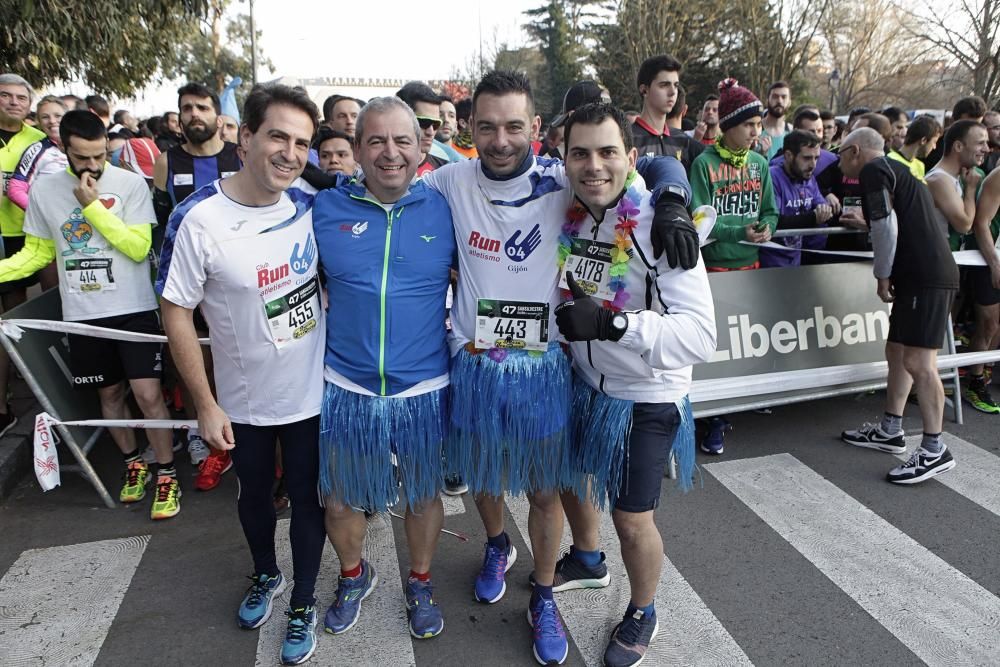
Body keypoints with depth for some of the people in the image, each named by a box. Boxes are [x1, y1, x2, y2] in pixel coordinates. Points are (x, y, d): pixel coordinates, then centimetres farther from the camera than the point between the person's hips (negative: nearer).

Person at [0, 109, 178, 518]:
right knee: (109, 393, 15)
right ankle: (133, 464, 34)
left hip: (134, 309, -4)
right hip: (84, 314, 4)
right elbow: (38, 252, 12)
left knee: (147, 394, -7)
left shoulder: (130, 184, -8)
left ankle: (166, 476, 8)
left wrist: (92, 205, -17)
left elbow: (139, 247, -14)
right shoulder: (44, 190, 3)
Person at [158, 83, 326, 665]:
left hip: (311, 391, 1)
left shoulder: (308, 204, -10)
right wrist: (206, 405, -11)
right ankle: (266, 576, 51)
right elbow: (177, 315, -12)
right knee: (255, 494, 23)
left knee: (308, 498, 14)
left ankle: (304, 603, 37)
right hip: (244, 400, -1)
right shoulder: (198, 219, -20)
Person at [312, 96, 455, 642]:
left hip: (424, 388, 0)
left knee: (423, 494, 17)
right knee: (339, 499, 16)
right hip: (345, 387, 1)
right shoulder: (325, 208, -3)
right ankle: (354, 576, 46)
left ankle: (420, 584, 44)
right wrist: (333, 314, -2)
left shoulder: (444, 209, -3)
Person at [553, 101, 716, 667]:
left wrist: (612, 323, -43)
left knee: (632, 519, 4)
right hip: (583, 379, 6)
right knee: (572, 476, 25)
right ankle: (588, 560, 56)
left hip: (646, 396, -6)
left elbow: (701, 336, -33)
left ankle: (643, 613, 37)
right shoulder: (567, 212, -10)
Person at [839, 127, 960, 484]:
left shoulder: (873, 170, -6)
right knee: (897, 352, 15)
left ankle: (934, 451, -4)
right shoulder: (896, 170, 24)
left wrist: (882, 276, -6)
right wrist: (863, 220, 34)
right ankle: (890, 431, 24)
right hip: (919, 276, 11)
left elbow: (887, 227, -14)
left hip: (927, 277, -11)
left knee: (918, 362, -10)